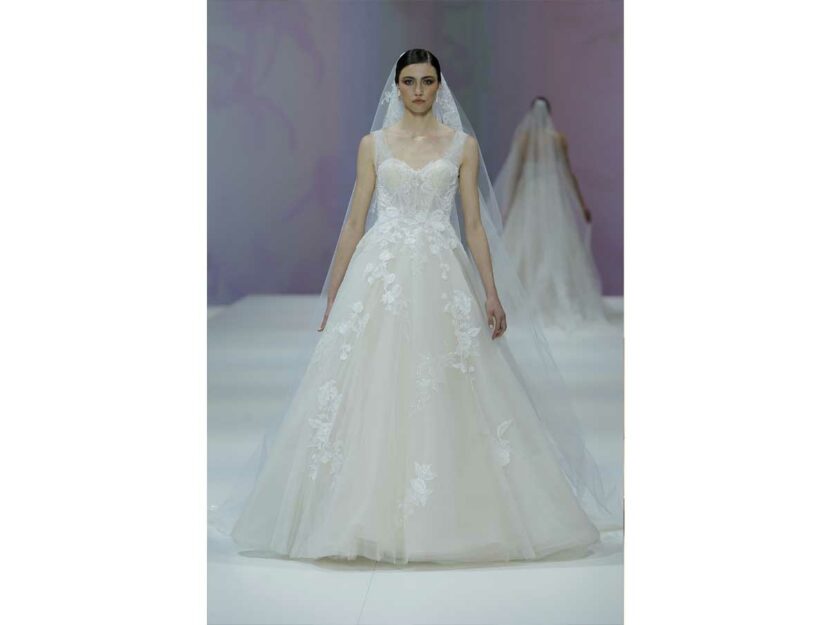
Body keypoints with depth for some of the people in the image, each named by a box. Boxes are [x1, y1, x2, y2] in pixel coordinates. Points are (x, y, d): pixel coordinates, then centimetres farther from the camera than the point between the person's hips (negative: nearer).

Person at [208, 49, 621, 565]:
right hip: (380, 275, 0)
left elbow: (474, 223, 6)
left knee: (445, 397, -2)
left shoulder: (463, 145, 7)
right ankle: (367, 514, 6)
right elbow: (355, 221, 9)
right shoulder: (374, 144, 8)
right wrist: (333, 294, 6)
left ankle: (446, 515, 10)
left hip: (442, 277, 0)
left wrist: (492, 292, -1)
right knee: (370, 390, -3)